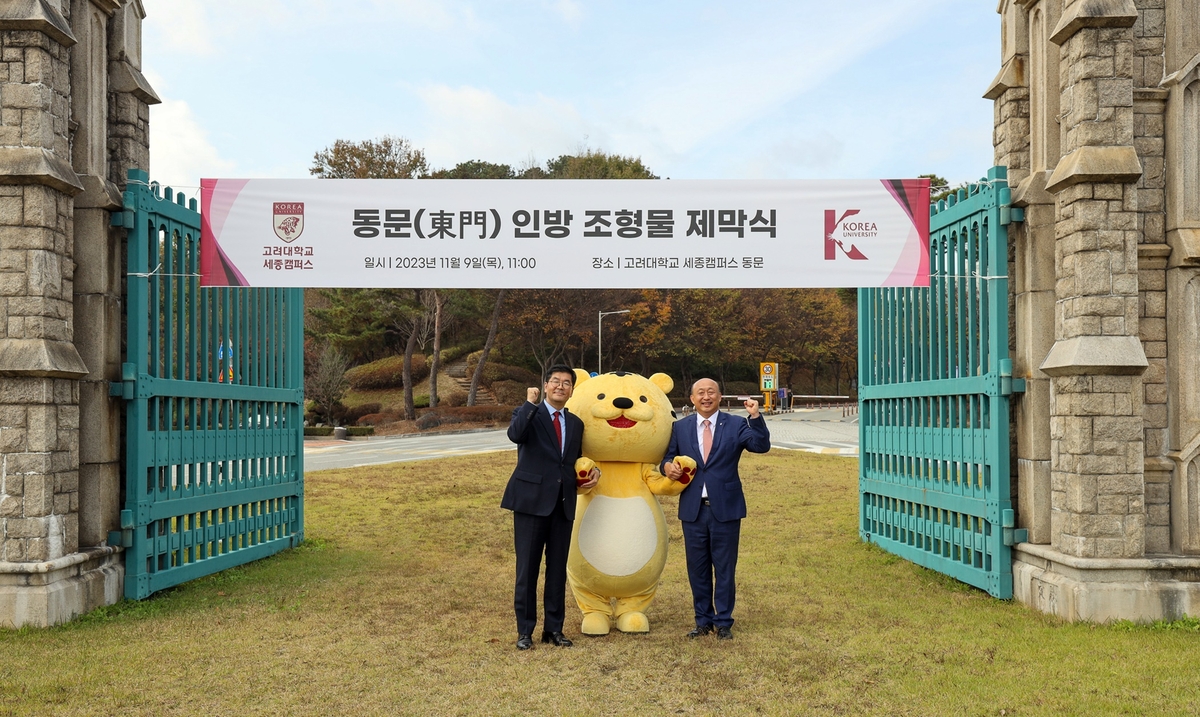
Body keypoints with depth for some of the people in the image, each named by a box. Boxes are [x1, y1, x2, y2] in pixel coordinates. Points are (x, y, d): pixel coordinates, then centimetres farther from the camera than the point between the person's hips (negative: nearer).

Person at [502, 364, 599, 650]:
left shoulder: (575, 423, 15)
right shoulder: (528, 414, -2)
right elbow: (515, 435, -25)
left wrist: (592, 472, 6)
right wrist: (530, 402, -21)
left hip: (563, 504, 5)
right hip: (532, 501, -5)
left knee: (557, 570, 10)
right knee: (527, 569, 1)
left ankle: (554, 628, 20)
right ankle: (525, 631, 11)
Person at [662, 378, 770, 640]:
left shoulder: (736, 425, 1)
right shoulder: (680, 427, 8)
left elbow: (762, 446, -13)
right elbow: (668, 456, 9)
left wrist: (756, 417, -27)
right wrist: (668, 466, -14)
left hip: (725, 509, -2)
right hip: (693, 510, 2)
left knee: (724, 568, 5)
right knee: (697, 568, 10)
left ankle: (724, 622, 17)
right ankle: (703, 621, 23)